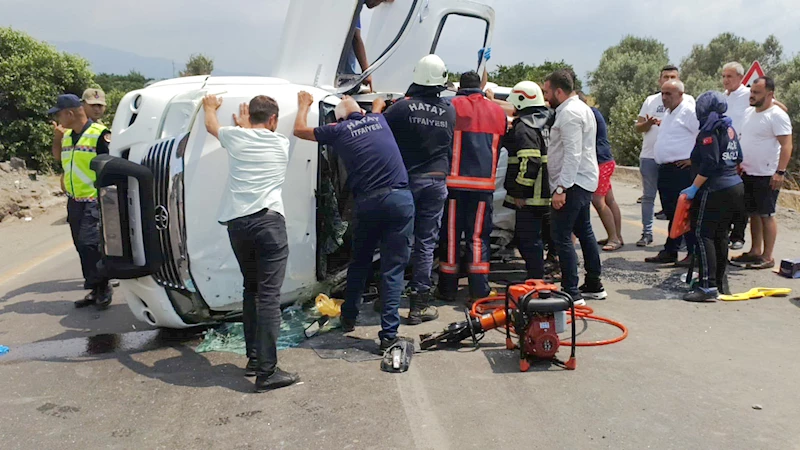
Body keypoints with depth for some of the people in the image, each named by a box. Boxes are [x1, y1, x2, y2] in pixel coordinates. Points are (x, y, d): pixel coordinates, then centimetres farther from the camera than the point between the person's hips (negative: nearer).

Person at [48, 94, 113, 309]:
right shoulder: (66, 136, 13)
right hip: (74, 202, 8)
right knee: (82, 247, 10)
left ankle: (102, 289, -1)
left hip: (94, 202, -8)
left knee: (92, 246, -14)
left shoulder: (100, 134, -12)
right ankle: (95, 290, 19)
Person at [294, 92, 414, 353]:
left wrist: (304, 105, 42)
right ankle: (389, 334, 0)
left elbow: (299, 130, 26)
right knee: (393, 268, 2)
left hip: (367, 202, 0)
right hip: (400, 198, 1)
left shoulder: (338, 130, 10)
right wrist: (352, 103, 60)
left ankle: (348, 318, 33)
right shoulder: (379, 120, 17)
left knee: (359, 262, 21)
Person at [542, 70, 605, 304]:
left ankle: (571, 292, -7)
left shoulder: (569, 113, -16)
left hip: (573, 183, -11)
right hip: (584, 181, 11)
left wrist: (561, 188, -25)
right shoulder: (580, 108, 18)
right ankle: (594, 285, 25)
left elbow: (572, 154, -23)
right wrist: (563, 185, 19)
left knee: (562, 237, -9)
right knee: (584, 232, 16)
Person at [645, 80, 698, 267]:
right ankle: (670, 251, 21)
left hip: (682, 169, -10)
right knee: (671, 213, 14)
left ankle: (694, 253, 0)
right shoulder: (669, 113, 20)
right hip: (666, 169, 10)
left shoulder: (689, 111, -11)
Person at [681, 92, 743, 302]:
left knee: (703, 234, -8)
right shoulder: (729, 129, 14)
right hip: (735, 187, 9)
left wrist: (694, 188, -15)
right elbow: (737, 158, 19)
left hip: (715, 190, -9)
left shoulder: (709, 131, -12)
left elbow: (709, 164, -20)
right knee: (720, 236, 15)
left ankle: (708, 287, -13)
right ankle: (721, 283, 23)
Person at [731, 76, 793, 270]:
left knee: (766, 215, -3)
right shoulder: (749, 112, 11)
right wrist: (739, 164, 17)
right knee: (753, 213, 13)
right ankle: (755, 252, 22)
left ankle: (767, 257, 3)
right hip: (748, 173, 8)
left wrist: (780, 172, -24)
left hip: (767, 176, -8)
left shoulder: (777, 116, -13)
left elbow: (786, 145, -18)